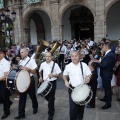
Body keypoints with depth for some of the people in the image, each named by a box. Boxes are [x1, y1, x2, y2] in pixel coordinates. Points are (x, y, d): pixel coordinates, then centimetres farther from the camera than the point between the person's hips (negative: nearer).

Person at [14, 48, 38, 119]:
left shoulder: (31, 60, -9)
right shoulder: (20, 61, 9)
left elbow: (34, 72, -12)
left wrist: (28, 69, -28)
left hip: (30, 80, -5)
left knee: (32, 96, 13)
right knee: (22, 98, 6)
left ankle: (35, 108, 39)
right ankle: (21, 114, 14)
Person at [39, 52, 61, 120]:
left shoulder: (55, 65, -10)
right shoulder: (42, 64, 1)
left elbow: (58, 75, -8)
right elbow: (40, 71, 22)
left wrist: (53, 75, -26)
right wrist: (41, 77, 8)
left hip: (52, 83, -4)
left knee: (51, 99, -1)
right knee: (46, 97, 18)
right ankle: (51, 105, 51)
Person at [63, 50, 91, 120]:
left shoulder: (84, 65, -5)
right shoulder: (68, 66, -5)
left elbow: (89, 74, 1)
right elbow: (64, 75, 10)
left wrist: (88, 78, -21)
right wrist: (66, 81, -8)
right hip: (72, 89, -1)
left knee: (81, 106, 16)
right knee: (73, 107, -3)